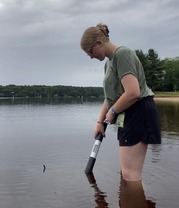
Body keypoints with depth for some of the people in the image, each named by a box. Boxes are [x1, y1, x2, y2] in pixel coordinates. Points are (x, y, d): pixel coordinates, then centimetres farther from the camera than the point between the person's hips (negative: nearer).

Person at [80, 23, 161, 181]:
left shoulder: (122, 54, -15)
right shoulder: (109, 61, 17)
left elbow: (133, 93, -27)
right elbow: (110, 96, 22)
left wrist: (112, 112, -12)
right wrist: (100, 121, 20)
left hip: (138, 114, -11)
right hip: (129, 115, 11)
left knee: (130, 173, -10)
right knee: (126, 171, 17)